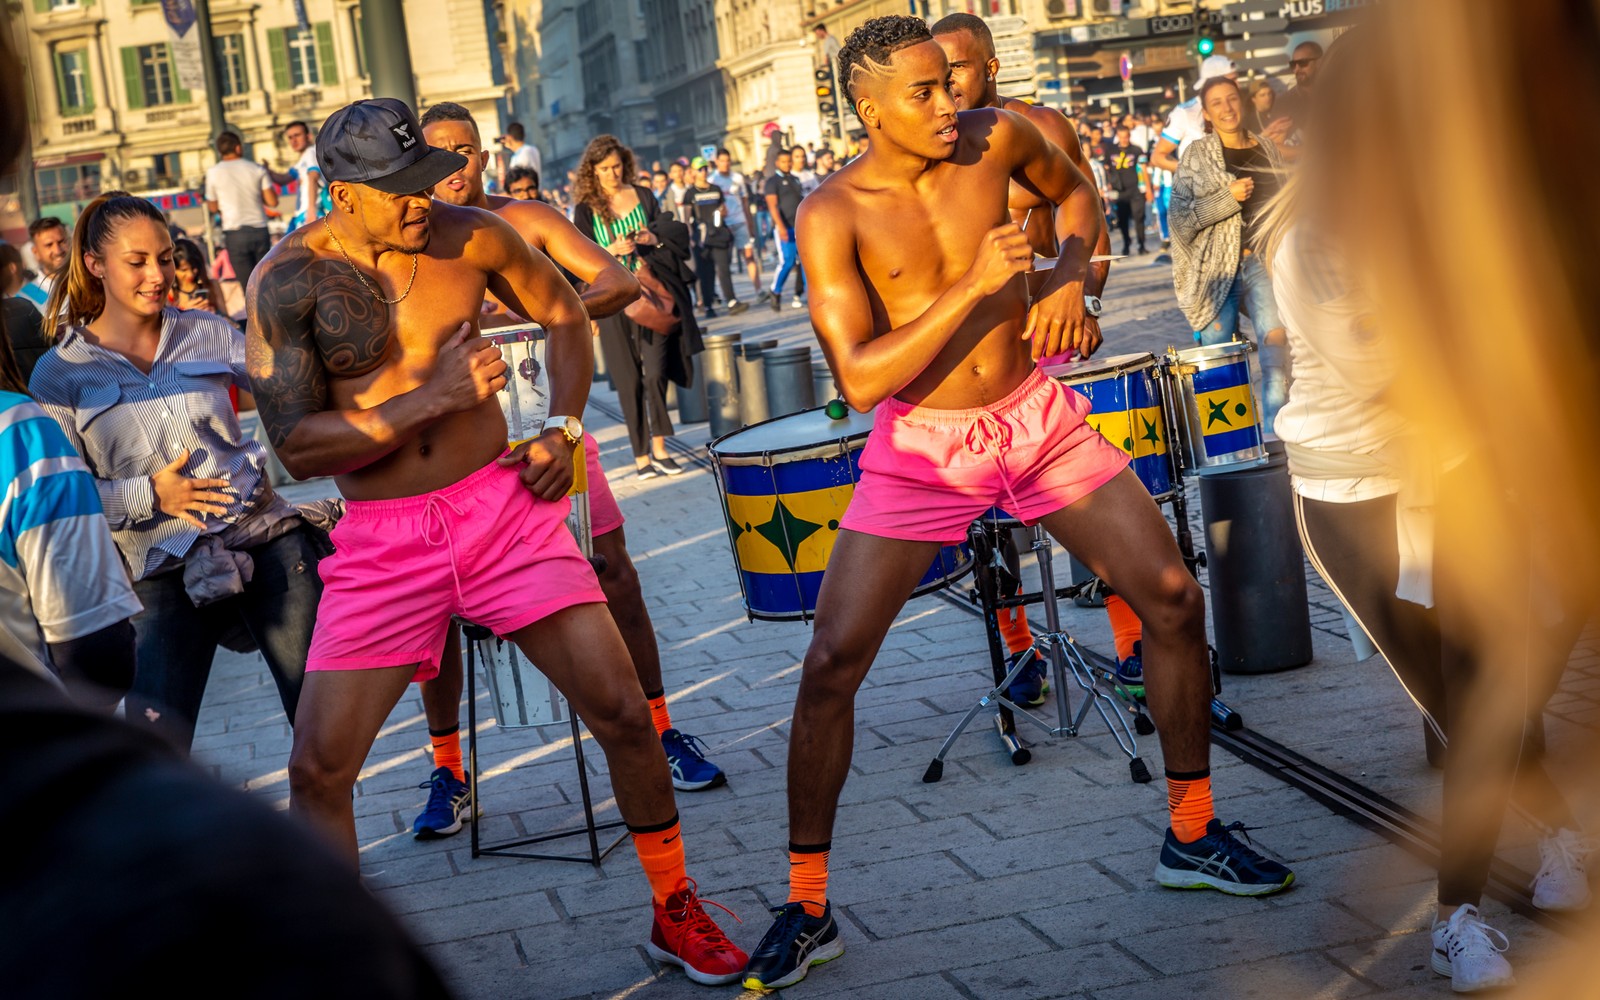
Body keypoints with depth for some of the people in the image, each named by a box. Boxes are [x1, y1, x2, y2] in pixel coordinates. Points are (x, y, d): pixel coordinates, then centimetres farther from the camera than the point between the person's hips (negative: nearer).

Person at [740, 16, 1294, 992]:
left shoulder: (996, 137, -7)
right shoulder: (834, 214, -16)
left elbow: (1075, 190, 16)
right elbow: (860, 379, -22)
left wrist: (1070, 278, -3)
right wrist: (974, 286, -27)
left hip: (1039, 417, 3)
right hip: (920, 446, -3)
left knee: (1175, 599, 2)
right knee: (830, 666, -9)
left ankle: (1192, 835, 22)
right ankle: (807, 911, 7)